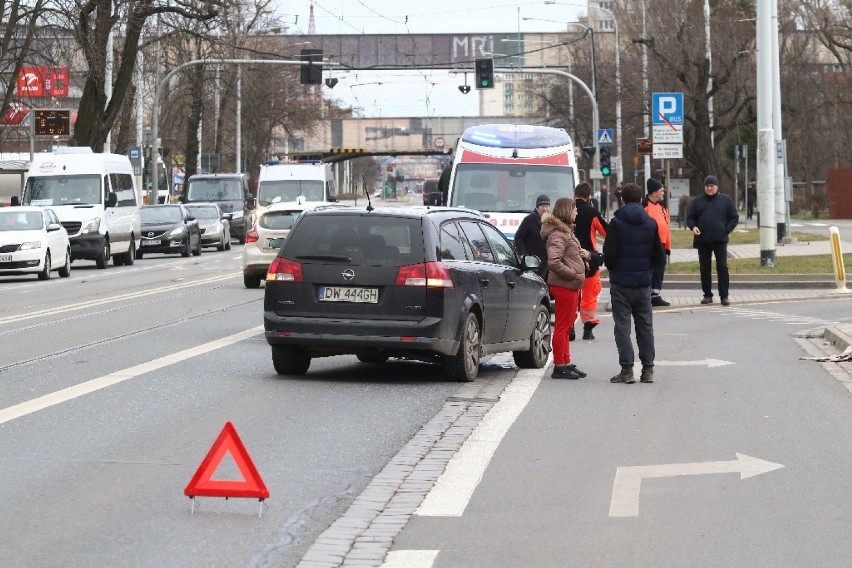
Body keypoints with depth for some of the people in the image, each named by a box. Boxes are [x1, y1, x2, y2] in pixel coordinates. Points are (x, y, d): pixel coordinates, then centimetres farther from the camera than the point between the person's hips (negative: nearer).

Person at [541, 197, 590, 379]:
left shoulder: (566, 231, 18)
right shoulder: (558, 234, -16)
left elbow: (572, 254, 28)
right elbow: (553, 262, -27)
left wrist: (585, 254, 7)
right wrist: (573, 274, -19)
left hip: (572, 285, 11)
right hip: (564, 285, -11)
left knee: (566, 326, 16)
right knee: (562, 327, -5)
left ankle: (566, 363, 24)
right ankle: (560, 366, -1)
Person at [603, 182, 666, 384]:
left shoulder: (617, 223, -9)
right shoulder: (651, 223, 4)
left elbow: (609, 254, -13)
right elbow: (660, 256, 5)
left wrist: (612, 268, 7)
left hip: (621, 282, -4)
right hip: (643, 282, 4)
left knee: (622, 325, 0)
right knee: (645, 326, 10)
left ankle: (627, 369, -5)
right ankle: (648, 369, 10)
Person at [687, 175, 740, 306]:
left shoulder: (726, 200, 6)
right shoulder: (698, 201, 11)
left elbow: (734, 218, 7)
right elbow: (690, 218, 14)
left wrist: (726, 230, -5)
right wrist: (693, 227, -7)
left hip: (720, 240, -2)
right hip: (702, 241, 2)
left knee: (722, 267, -6)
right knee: (704, 269, 5)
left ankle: (724, 296, -3)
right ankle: (707, 295, 12)